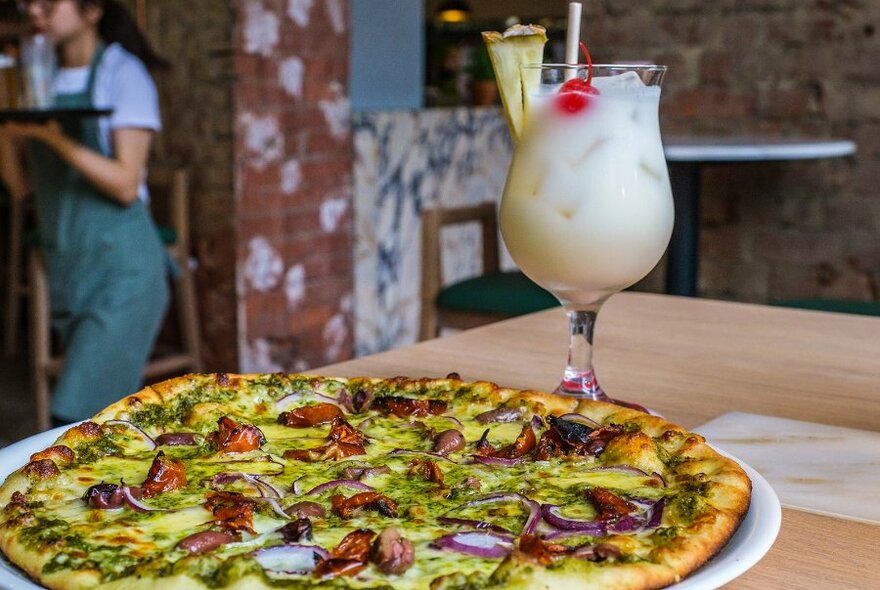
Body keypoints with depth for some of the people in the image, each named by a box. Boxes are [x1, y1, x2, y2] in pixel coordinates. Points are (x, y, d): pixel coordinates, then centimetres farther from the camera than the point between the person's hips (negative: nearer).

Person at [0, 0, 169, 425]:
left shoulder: (122, 74, -6)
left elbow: (126, 185, -14)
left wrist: (54, 136, -23)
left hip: (120, 268, -6)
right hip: (65, 267, 7)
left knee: (75, 416, -11)